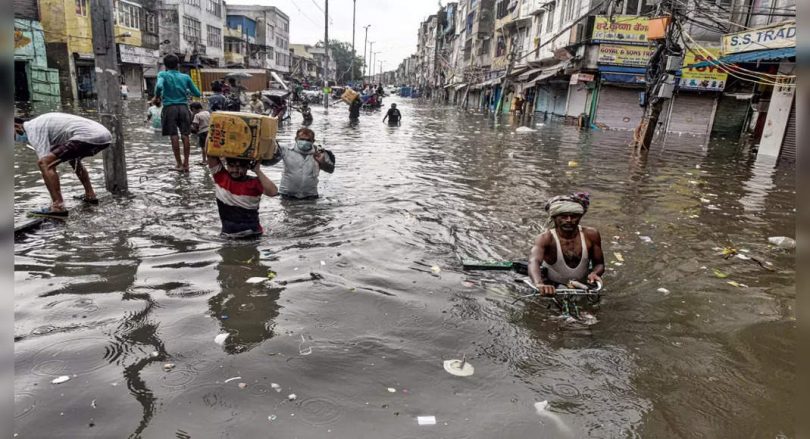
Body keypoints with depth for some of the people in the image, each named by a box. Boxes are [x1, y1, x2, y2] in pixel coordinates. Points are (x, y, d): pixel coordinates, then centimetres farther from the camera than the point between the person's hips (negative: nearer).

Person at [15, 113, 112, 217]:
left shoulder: (33, 129, 2)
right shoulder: (41, 122, 32)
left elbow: (45, 161, -4)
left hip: (89, 136, -10)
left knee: (44, 163, -11)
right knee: (73, 157, 39)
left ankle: (58, 207, -14)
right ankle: (90, 195, 35)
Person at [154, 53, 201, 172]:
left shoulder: (163, 75, 2)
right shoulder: (185, 77, 9)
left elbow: (159, 86, -19)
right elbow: (197, 93, 12)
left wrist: (157, 95, 1)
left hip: (170, 108, -2)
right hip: (183, 107, 2)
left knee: (174, 136, 1)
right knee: (185, 136, 3)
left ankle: (179, 164, 3)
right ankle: (186, 164, 3)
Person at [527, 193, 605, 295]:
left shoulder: (590, 235, -7)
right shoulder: (546, 238, -19)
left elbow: (599, 264, 4)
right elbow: (534, 261, -38)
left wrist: (594, 273, -22)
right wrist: (539, 284, -59)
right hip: (551, 289, -2)